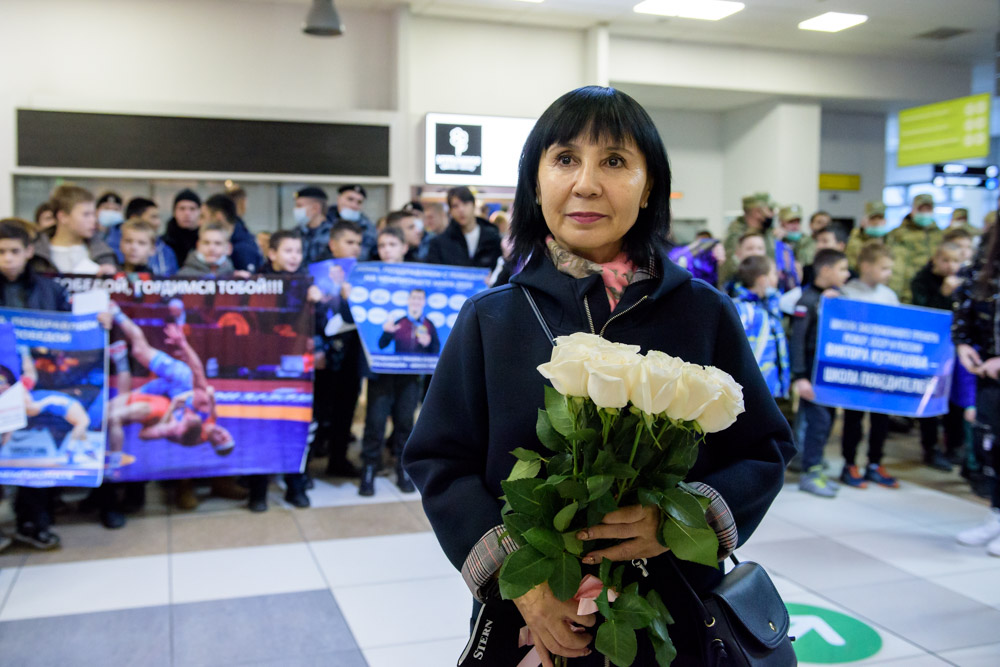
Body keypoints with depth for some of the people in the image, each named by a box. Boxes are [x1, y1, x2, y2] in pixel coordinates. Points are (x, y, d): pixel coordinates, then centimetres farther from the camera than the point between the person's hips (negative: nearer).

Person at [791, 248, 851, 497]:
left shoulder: (837, 296, 11)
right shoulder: (808, 299, -12)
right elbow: (797, 340, -16)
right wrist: (799, 376, -20)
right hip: (812, 368, -8)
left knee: (828, 418, 10)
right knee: (819, 418, -9)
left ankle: (816, 468, 20)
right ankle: (810, 473, 1)